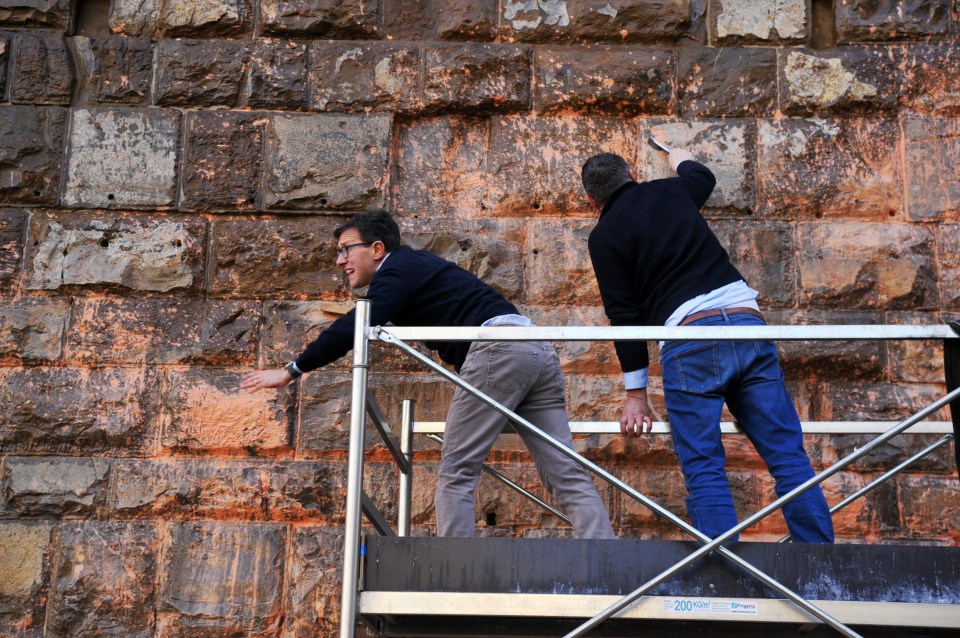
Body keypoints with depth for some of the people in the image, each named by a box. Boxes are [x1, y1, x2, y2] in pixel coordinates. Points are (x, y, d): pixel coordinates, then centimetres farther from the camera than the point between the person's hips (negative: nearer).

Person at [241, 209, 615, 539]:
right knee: (567, 475, 3)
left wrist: (291, 371, -8)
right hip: (538, 351, 9)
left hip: (497, 348, -9)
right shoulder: (417, 264, 29)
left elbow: (354, 329, -11)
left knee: (456, 471, -2)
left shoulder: (399, 270, 1)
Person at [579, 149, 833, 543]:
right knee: (789, 457, 4)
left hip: (689, 337, -4)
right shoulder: (671, 191, 21)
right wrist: (681, 159, 69)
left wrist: (636, 395, 8)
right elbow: (704, 177, 46)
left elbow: (625, 316, 4)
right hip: (747, 319, 5)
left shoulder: (604, 235, 7)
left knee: (704, 469, 0)